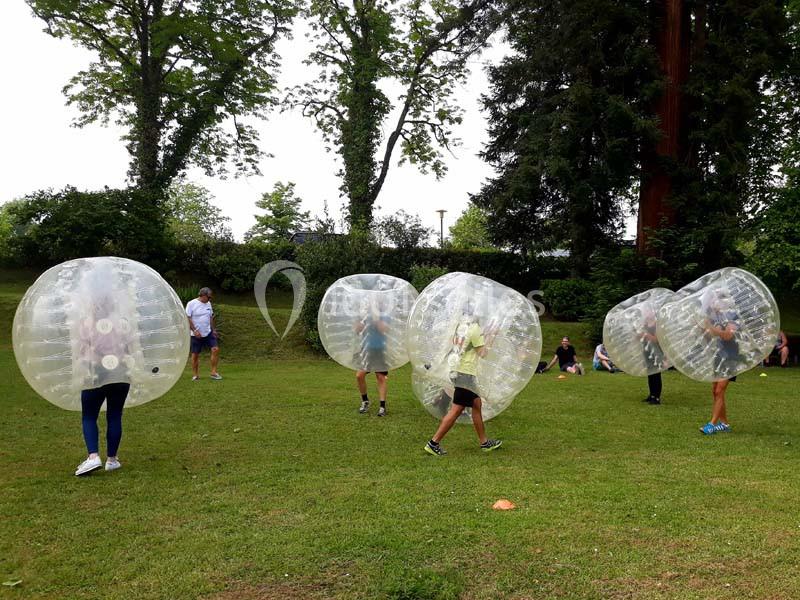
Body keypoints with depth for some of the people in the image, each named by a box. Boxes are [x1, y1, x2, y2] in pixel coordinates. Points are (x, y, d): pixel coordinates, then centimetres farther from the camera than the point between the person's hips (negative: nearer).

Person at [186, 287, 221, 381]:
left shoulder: (208, 304, 10)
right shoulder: (191, 304, -9)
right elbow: (187, 318, -12)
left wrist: (213, 329, 15)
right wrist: (194, 330, -17)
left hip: (208, 333, 5)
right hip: (196, 334, -5)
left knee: (215, 349, -9)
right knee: (195, 354, 3)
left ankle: (213, 372, -3)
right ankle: (195, 375, 15)